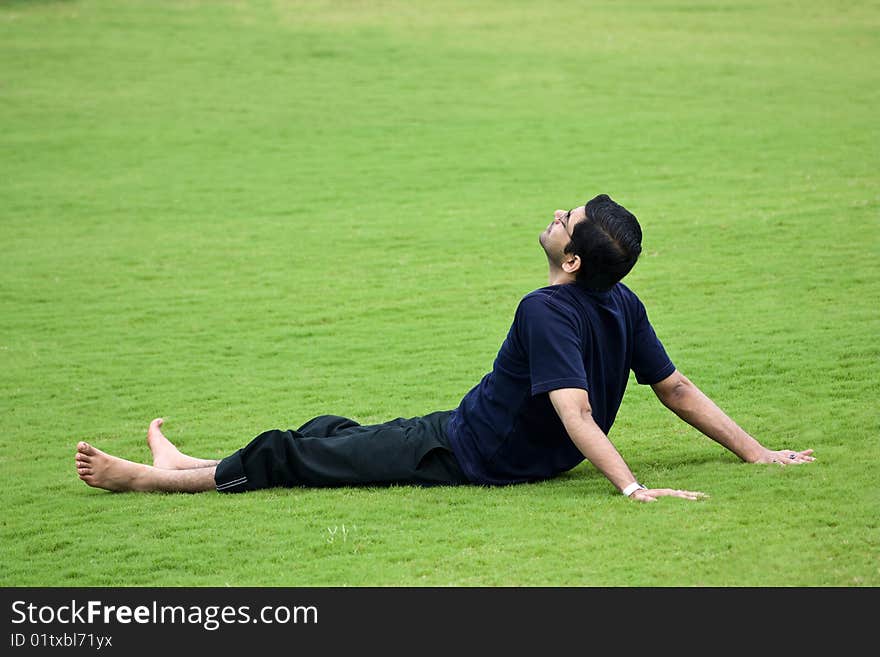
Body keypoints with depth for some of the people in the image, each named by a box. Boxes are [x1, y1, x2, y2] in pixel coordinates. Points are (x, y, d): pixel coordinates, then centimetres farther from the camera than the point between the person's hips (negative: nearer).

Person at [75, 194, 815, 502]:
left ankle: (150, 478, 8)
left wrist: (631, 485, -48)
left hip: (464, 456, -9)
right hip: (533, 457, 9)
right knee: (334, 432, 22)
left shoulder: (547, 312, -29)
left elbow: (577, 414, -36)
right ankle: (188, 464, 36)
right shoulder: (626, 308, -4)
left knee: (293, 457, -2)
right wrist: (755, 450, 8)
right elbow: (677, 388, 0)